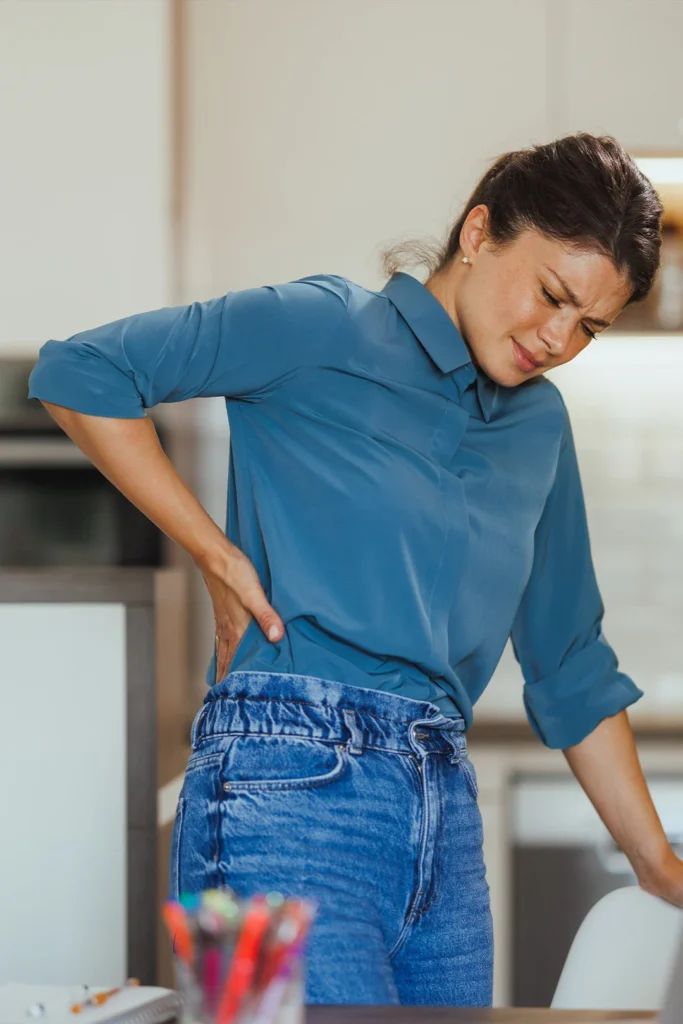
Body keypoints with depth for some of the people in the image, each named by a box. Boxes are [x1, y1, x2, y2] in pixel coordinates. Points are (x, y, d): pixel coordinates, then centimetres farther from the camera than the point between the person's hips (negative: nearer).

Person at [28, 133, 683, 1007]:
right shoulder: (327, 328, -1)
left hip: (446, 814, 7)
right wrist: (218, 557, -5)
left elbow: (570, 667, 26)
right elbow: (80, 374, -5)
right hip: (291, 794, -7)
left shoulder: (540, 425, 19)